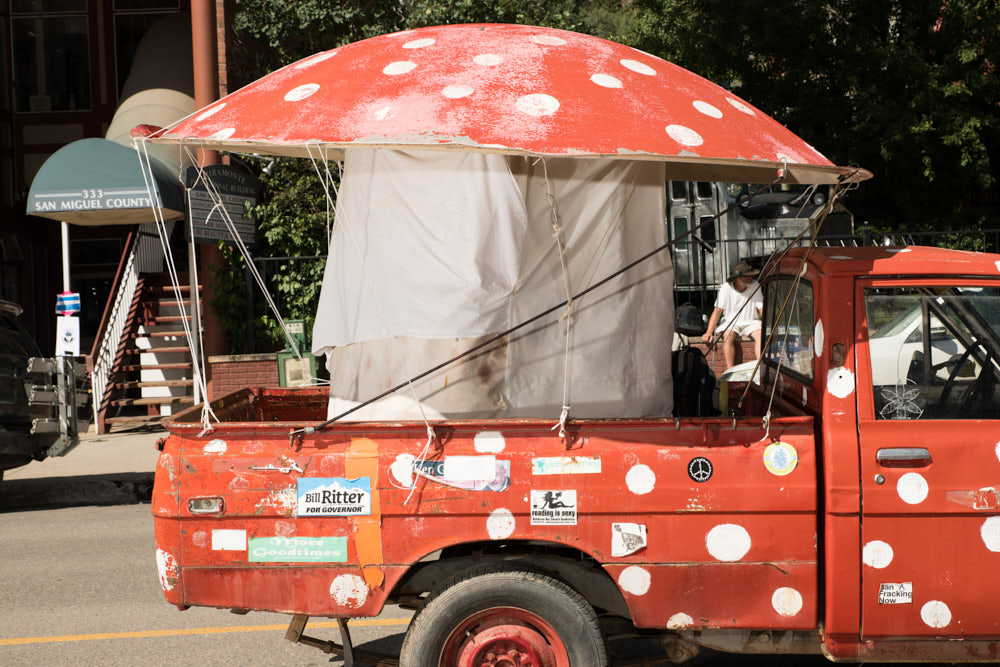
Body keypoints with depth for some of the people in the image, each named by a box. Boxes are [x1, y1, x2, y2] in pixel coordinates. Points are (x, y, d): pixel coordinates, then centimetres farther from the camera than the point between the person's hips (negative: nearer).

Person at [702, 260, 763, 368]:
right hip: (730, 322, -1)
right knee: (728, 335, -33)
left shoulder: (755, 286, -5)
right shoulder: (726, 288, -9)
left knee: (760, 334, -29)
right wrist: (709, 332, -21)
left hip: (750, 322, 2)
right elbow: (717, 311, -10)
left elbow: (762, 309, -2)